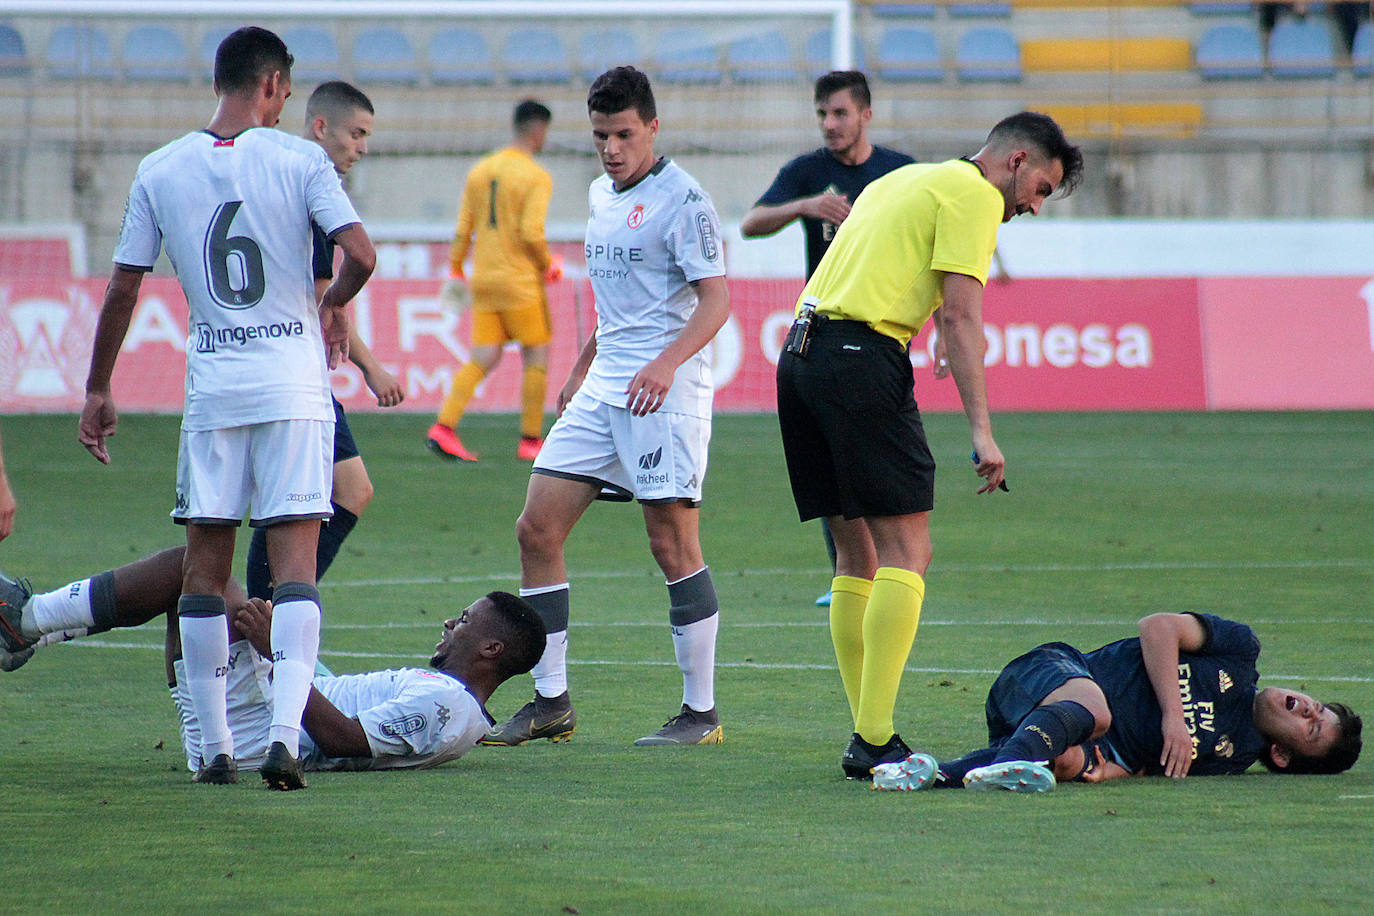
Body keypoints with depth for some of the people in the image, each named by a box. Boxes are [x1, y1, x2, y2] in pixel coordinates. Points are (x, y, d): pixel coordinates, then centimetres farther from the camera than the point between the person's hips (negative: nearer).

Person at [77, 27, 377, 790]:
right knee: (296, 561, -3)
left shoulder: (160, 172, 4)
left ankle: (216, 747, 11)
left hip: (212, 384, 2)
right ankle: (285, 733, -17)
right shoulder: (298, 160, -4)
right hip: (293, 380, -2)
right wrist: (333, 305, 8)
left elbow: (123, 288, 5)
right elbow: (361, 254, -14)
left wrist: (98, 389, 14)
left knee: (205, 565, 10)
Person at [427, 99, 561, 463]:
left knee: (483, 360, 5)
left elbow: (462, 230, 9)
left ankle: (443, 428, -10)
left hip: (483, 281, 6)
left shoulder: (480, 171, 10)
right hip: (520, 281, -6)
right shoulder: (537, 178, -10)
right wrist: (548, 265, -1)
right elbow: (532, 232, -18)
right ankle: (530, 441, 7)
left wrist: (455, 272, 16)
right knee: (537, 358, 6)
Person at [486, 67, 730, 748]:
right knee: (537, 530, 2)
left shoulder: (681, 199, -10)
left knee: (672, 544, -7)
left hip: (665, 393, -8)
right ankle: (551, 703, 8)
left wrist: (666, 362, -29)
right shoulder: (600, 195, 16)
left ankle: (701, 713, 1)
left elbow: (716, 298, -16)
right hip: (602, 389, 8)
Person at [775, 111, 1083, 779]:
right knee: (905, 551, -8)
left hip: (800, 350, 9)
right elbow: (960, 313, -11)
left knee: (857, 556, 12)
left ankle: (867, 736, 12)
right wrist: (981, 429, -14)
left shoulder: (902, 180, 27)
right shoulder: (975, 194, -1)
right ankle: (875, 740, -15)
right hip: (861, 360, -9)